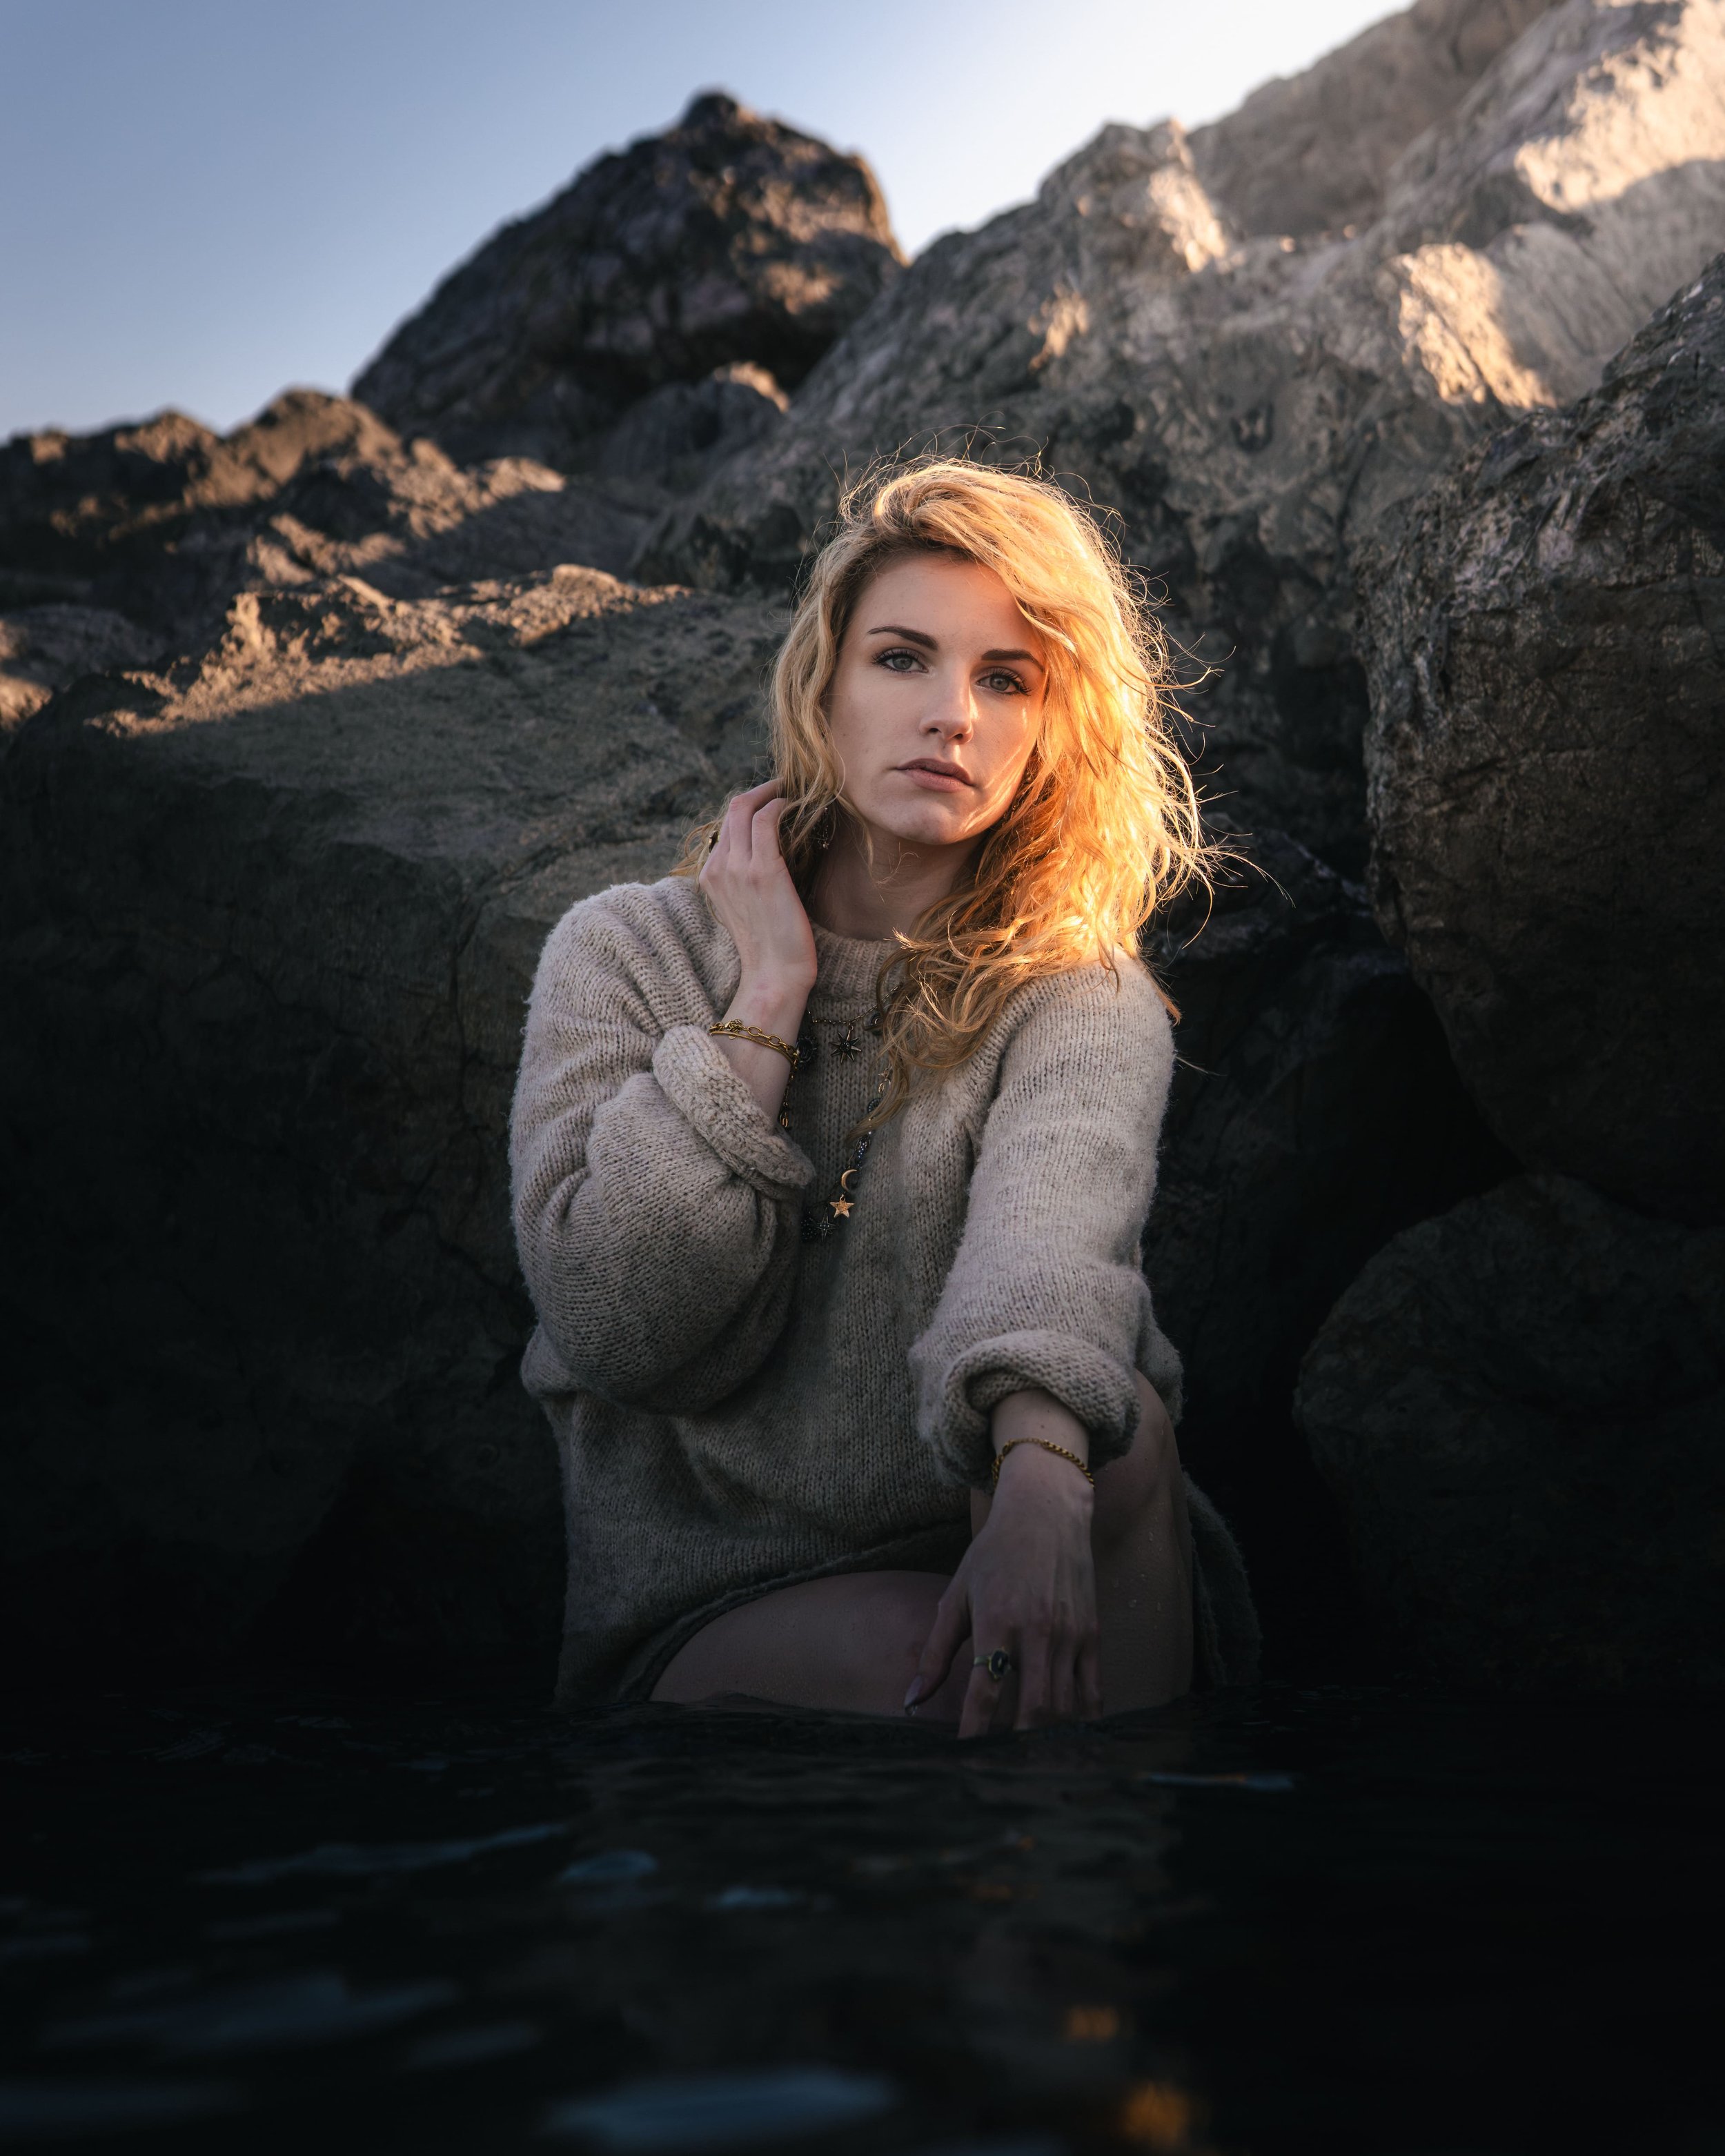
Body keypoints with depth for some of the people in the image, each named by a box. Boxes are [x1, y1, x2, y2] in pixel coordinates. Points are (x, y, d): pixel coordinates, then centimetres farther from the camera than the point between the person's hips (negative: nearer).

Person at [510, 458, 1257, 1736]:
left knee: (1117, 1419, -29)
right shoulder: (626, 954, 3)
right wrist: (769, 995, -11)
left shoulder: (1084, 997, 1)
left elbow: (1055, 1223, -24)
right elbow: (617, 1329, -11)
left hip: (994, 1542, 2)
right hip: (709, 1609, -1)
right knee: (937, 1660, -32)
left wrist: (1042, 1480, -44)